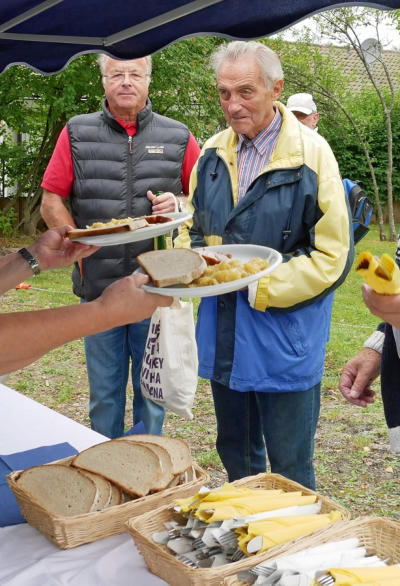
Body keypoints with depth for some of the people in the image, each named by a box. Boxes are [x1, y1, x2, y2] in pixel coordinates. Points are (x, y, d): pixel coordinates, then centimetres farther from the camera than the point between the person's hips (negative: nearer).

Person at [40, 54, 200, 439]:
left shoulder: (178, 137, 5)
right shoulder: (76, 133, 4)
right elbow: (51, 203, 3)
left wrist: (178, 205, -11)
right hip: (98, 288, 0)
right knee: (104, 393, 11)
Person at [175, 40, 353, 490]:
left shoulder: (311, 154, -12)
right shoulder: (213, 153, 6)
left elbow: (332, 256, -13)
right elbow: (192, 226, 17)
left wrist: (260, 287, -20)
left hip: (284, 335, -6)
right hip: (223, 332, 6)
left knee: (290, 471, 6)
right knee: (235, 455, 22)